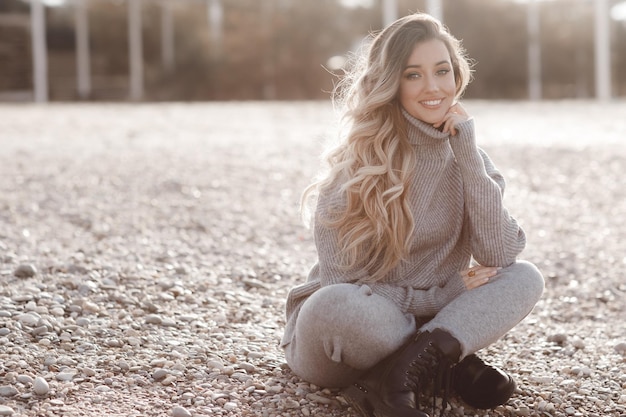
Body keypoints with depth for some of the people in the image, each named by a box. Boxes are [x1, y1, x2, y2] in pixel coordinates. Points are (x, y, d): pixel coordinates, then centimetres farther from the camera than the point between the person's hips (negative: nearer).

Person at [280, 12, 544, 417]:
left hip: (426, 319, 5)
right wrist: (444, 296, -13)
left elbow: (500, 255, -13)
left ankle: (406, 372, -27)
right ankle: (446, 367, -16)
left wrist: (467, 152, -18)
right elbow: (342, 282, -16)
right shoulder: (358, 161, -15)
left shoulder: (466, 153, 0)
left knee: (526, 277, -16)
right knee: (337, 306, -38)